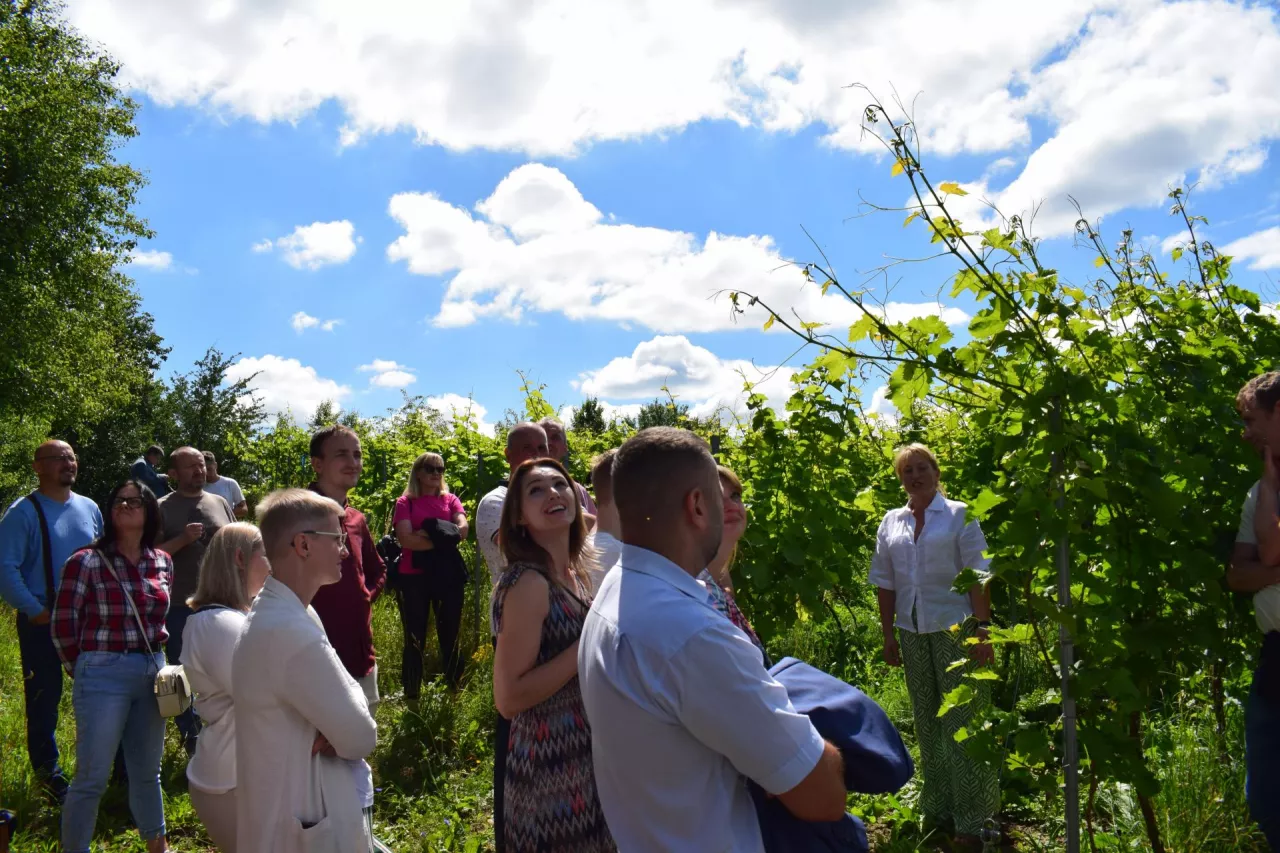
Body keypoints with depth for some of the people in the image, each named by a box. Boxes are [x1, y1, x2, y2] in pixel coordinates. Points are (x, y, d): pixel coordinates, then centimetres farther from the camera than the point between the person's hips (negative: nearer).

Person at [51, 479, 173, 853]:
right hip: (104, 675, -5)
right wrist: (82, 670, 2)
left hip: (152, 672, 5)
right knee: (92, 777, 2)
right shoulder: (86, 562, -11)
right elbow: (63, 624, -5)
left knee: (147, 770, 18)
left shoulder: (162, 562, 4)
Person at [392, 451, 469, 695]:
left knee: (450, 635, 10)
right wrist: (445, 538, -13)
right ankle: (411, 696, 13)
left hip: (448, 575, 2)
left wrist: (429, 532, -14)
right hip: (414, 577, -2)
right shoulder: (405, 502, 2)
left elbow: (462, 529, -6)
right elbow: (405, 539, -12)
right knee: (415, 639, 4)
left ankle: (454, 692, 21)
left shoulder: (451, 500, 10)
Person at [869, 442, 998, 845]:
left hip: (955, 629, -4)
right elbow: (885, 583, 12)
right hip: (913, 632, 4)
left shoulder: (959, 515, -1)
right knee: (926, 722, 11)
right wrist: (888, 634, 7)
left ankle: (973, 819, 4)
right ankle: (938, 809, 22)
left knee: (963, 721, -4)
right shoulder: (891, 522, 9)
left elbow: (977, 576, -5)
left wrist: (981, 627, -13)